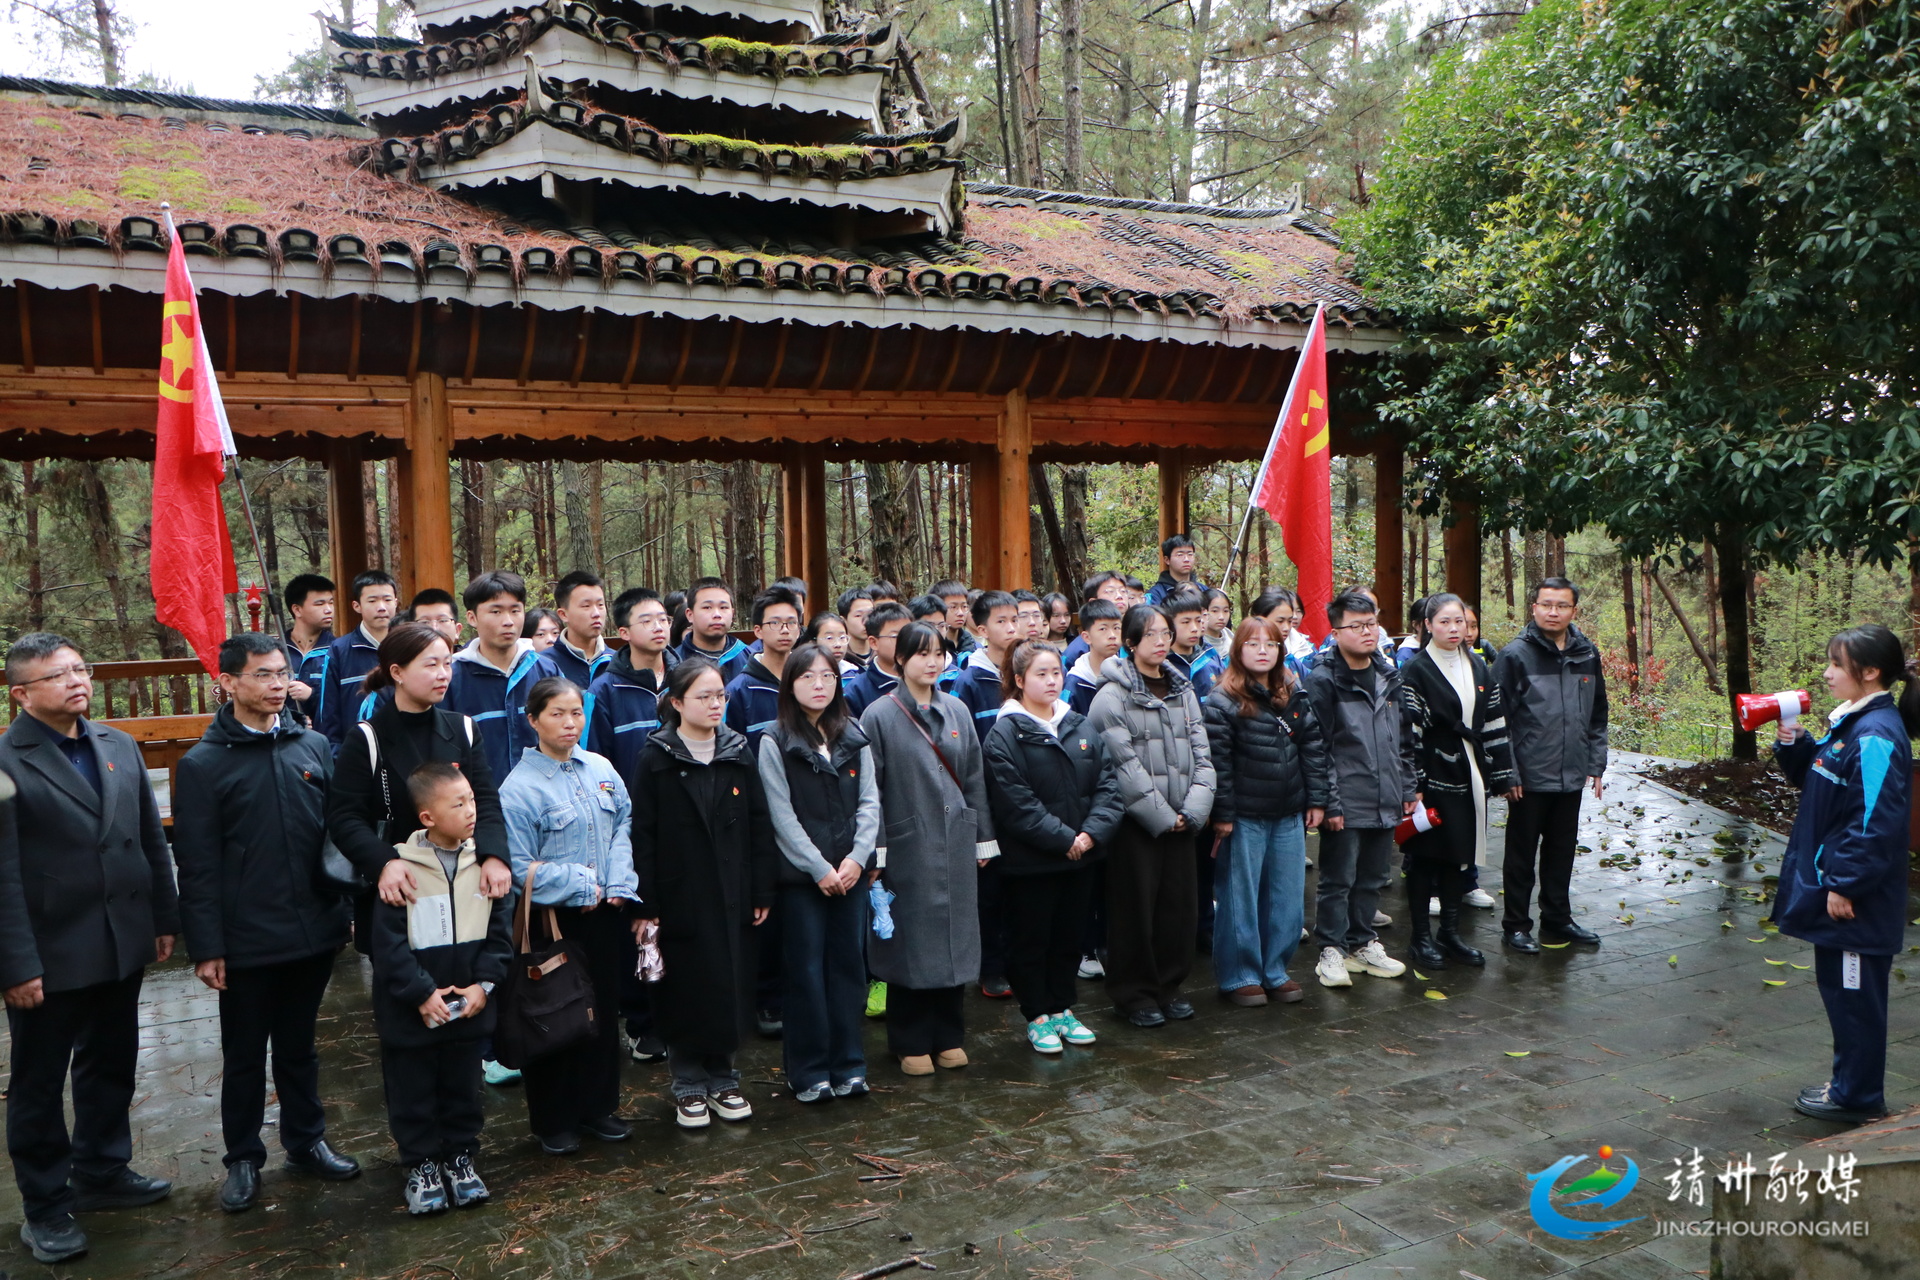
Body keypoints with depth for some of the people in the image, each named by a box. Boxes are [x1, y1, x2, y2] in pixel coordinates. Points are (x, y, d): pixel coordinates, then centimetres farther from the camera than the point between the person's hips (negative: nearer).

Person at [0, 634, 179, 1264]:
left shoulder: (119, 746, 7)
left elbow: (151, 838, 11)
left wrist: (164, 918, 10)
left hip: (122, 946, 6)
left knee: (110, 1068, 20)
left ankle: (102, 1172, 38)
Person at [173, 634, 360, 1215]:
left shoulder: (314, 747, 2)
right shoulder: (202, 765, -7)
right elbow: (197, 865, -7)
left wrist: (351, 906, 6)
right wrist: (206, 947, -9)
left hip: (314, 932, 3)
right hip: (246, 943, -3)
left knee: (299, 1045, 19)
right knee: (244, 1056, 12)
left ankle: (306, 1140, 34)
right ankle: (243, 1158, 28)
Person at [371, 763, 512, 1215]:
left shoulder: (484, 862, -3)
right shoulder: (401, 866, -15)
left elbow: (499, 929, 0)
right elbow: (388, 942, -14)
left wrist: (483, 984, -9)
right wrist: (422, 993, -16)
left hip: (470, 1006, 3)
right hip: (411, 1011, -3)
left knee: (463, 1088, 17)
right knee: (413, 1092, 12)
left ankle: (460, 1157, 33)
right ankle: (421, 1165, 29)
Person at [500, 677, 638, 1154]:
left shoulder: (601, 769, 3)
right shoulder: (520, 787, -13)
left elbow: (624, 826, 8)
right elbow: (521, 866, -14)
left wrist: (618, 884, -6)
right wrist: (580, 887, -13)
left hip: (606, 915, 5)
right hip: (555, 918, -5)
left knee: (605, 1009, 14)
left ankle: (597, 1106, 30)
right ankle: (553, 1121, 23)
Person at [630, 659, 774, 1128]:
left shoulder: (739, 753, 6)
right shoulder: (656, 759, -4)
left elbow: (759, 826, 7)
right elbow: (642, 837, -6)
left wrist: (762, 891, 3)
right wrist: (647, 904, -10)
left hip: (732, 896, 3)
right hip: (680, 897, -3)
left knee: (732, 988, 7)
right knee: (687, 993, 4)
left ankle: (722, 1079, 24)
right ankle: (689, 1085, 20)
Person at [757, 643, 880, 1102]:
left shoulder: (854, 735, 8)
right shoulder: (774, 742, -4)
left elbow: (869, 801, 5)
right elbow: (782, 815, -8)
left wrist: (857, 857, -8)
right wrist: (820, 868, -12)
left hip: (850, 871, 4)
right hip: (800, 874, -3)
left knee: (849, 965, 8)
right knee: (807, 970, 3)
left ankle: (847, 1065, 20)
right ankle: (808, 1072, 15)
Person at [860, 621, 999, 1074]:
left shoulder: (957, 711, 8)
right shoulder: (879, 715, -5)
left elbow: (974, 779, 11)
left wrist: (983, 838, 10)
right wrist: (873, 851, -9)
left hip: (955, 844, 4)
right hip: (907, 845, -4)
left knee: (954, 939, 9)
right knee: (911, 944, 3)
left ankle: (948, 1037, 24)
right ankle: (911, 1043, 17)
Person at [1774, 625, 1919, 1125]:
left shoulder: (1876, 736, -22)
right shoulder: (1849, 722, 8)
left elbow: (1876, 823, -25)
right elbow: (1815, 779, 20)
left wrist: (1844, 884, -20)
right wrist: (1793, 745, 2)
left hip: (1855, 900, -10)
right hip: (1833, 883, 10)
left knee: (1855, 994, 4)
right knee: (1838, 986, 20)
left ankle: (1857, 1097, 18)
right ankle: (1851, 1083, 33)